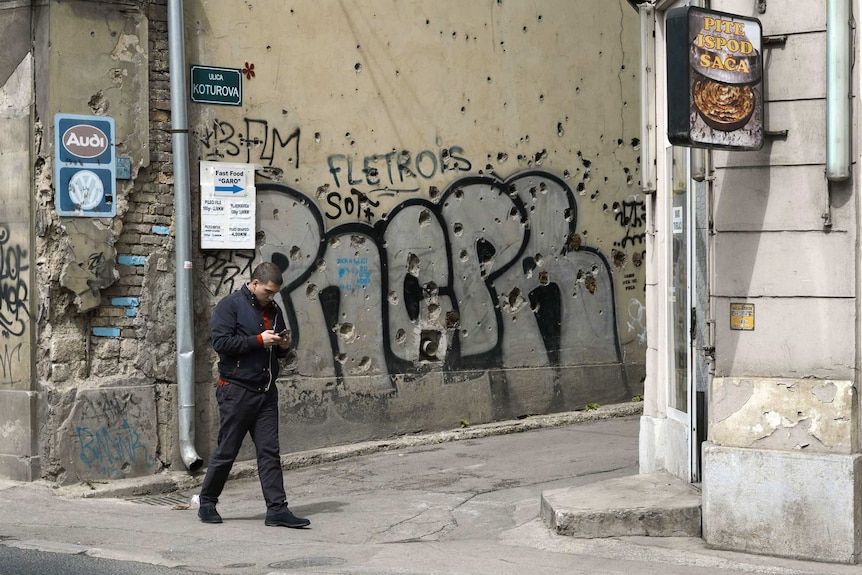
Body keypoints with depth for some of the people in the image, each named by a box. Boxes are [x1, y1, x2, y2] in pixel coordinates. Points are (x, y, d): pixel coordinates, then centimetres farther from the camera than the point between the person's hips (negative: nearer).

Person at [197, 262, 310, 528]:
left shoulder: (273, 310, 16)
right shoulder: (230, 305, -5)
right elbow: (221, 342, -16)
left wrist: (283, 346, 2)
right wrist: (259, 340, -17)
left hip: (266, 392, 6)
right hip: (236, 391, -6)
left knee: (270, 452, 1)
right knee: (226, 451, 1)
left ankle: (277, 509, 0)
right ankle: (207, 503, 16)